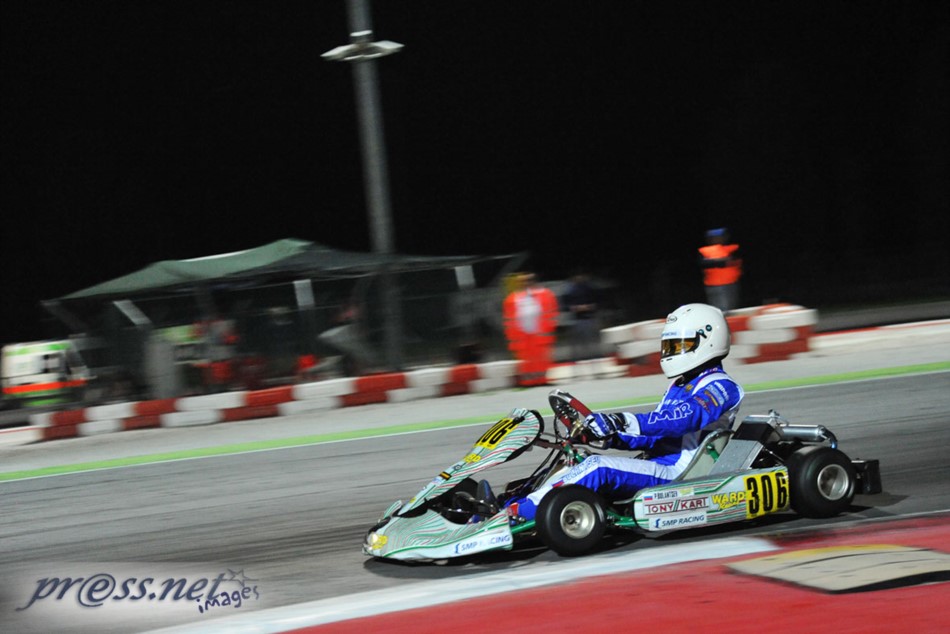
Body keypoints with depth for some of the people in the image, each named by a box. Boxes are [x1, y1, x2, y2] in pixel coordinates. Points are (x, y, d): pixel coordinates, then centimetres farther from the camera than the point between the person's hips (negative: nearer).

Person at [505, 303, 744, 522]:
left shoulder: (719, 386, -7)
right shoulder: (681, 386, 24)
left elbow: (686, 418, -26)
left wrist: (625, 422, -36)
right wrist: (615, 438, 2)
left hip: (677, 473, -9)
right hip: (656, 467, 9)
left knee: (598, 468, -26)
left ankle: (520, 513, -31)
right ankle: (512, 505, -17)